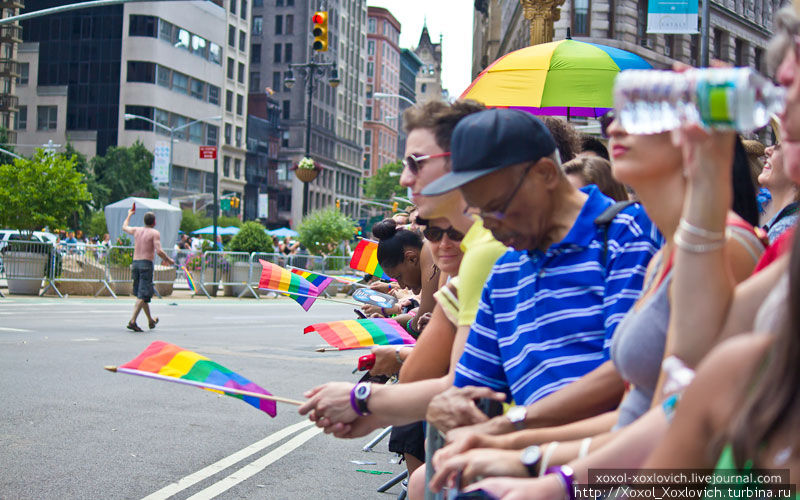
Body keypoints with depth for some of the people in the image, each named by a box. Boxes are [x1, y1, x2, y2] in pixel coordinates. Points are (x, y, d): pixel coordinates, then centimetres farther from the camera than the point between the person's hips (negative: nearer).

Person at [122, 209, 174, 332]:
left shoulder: (136, 230, 11)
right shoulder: (155, 233, -5)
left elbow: (124, 227, 33)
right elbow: (159, 251, -15)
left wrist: (129, 215, 49)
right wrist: (169, 260, 1)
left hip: (135, 263, 7)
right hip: (146, 263, -7)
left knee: (142, 294, 15)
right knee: (143, 295, -9)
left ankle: (151, 321, 29)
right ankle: (132, 321, -22)